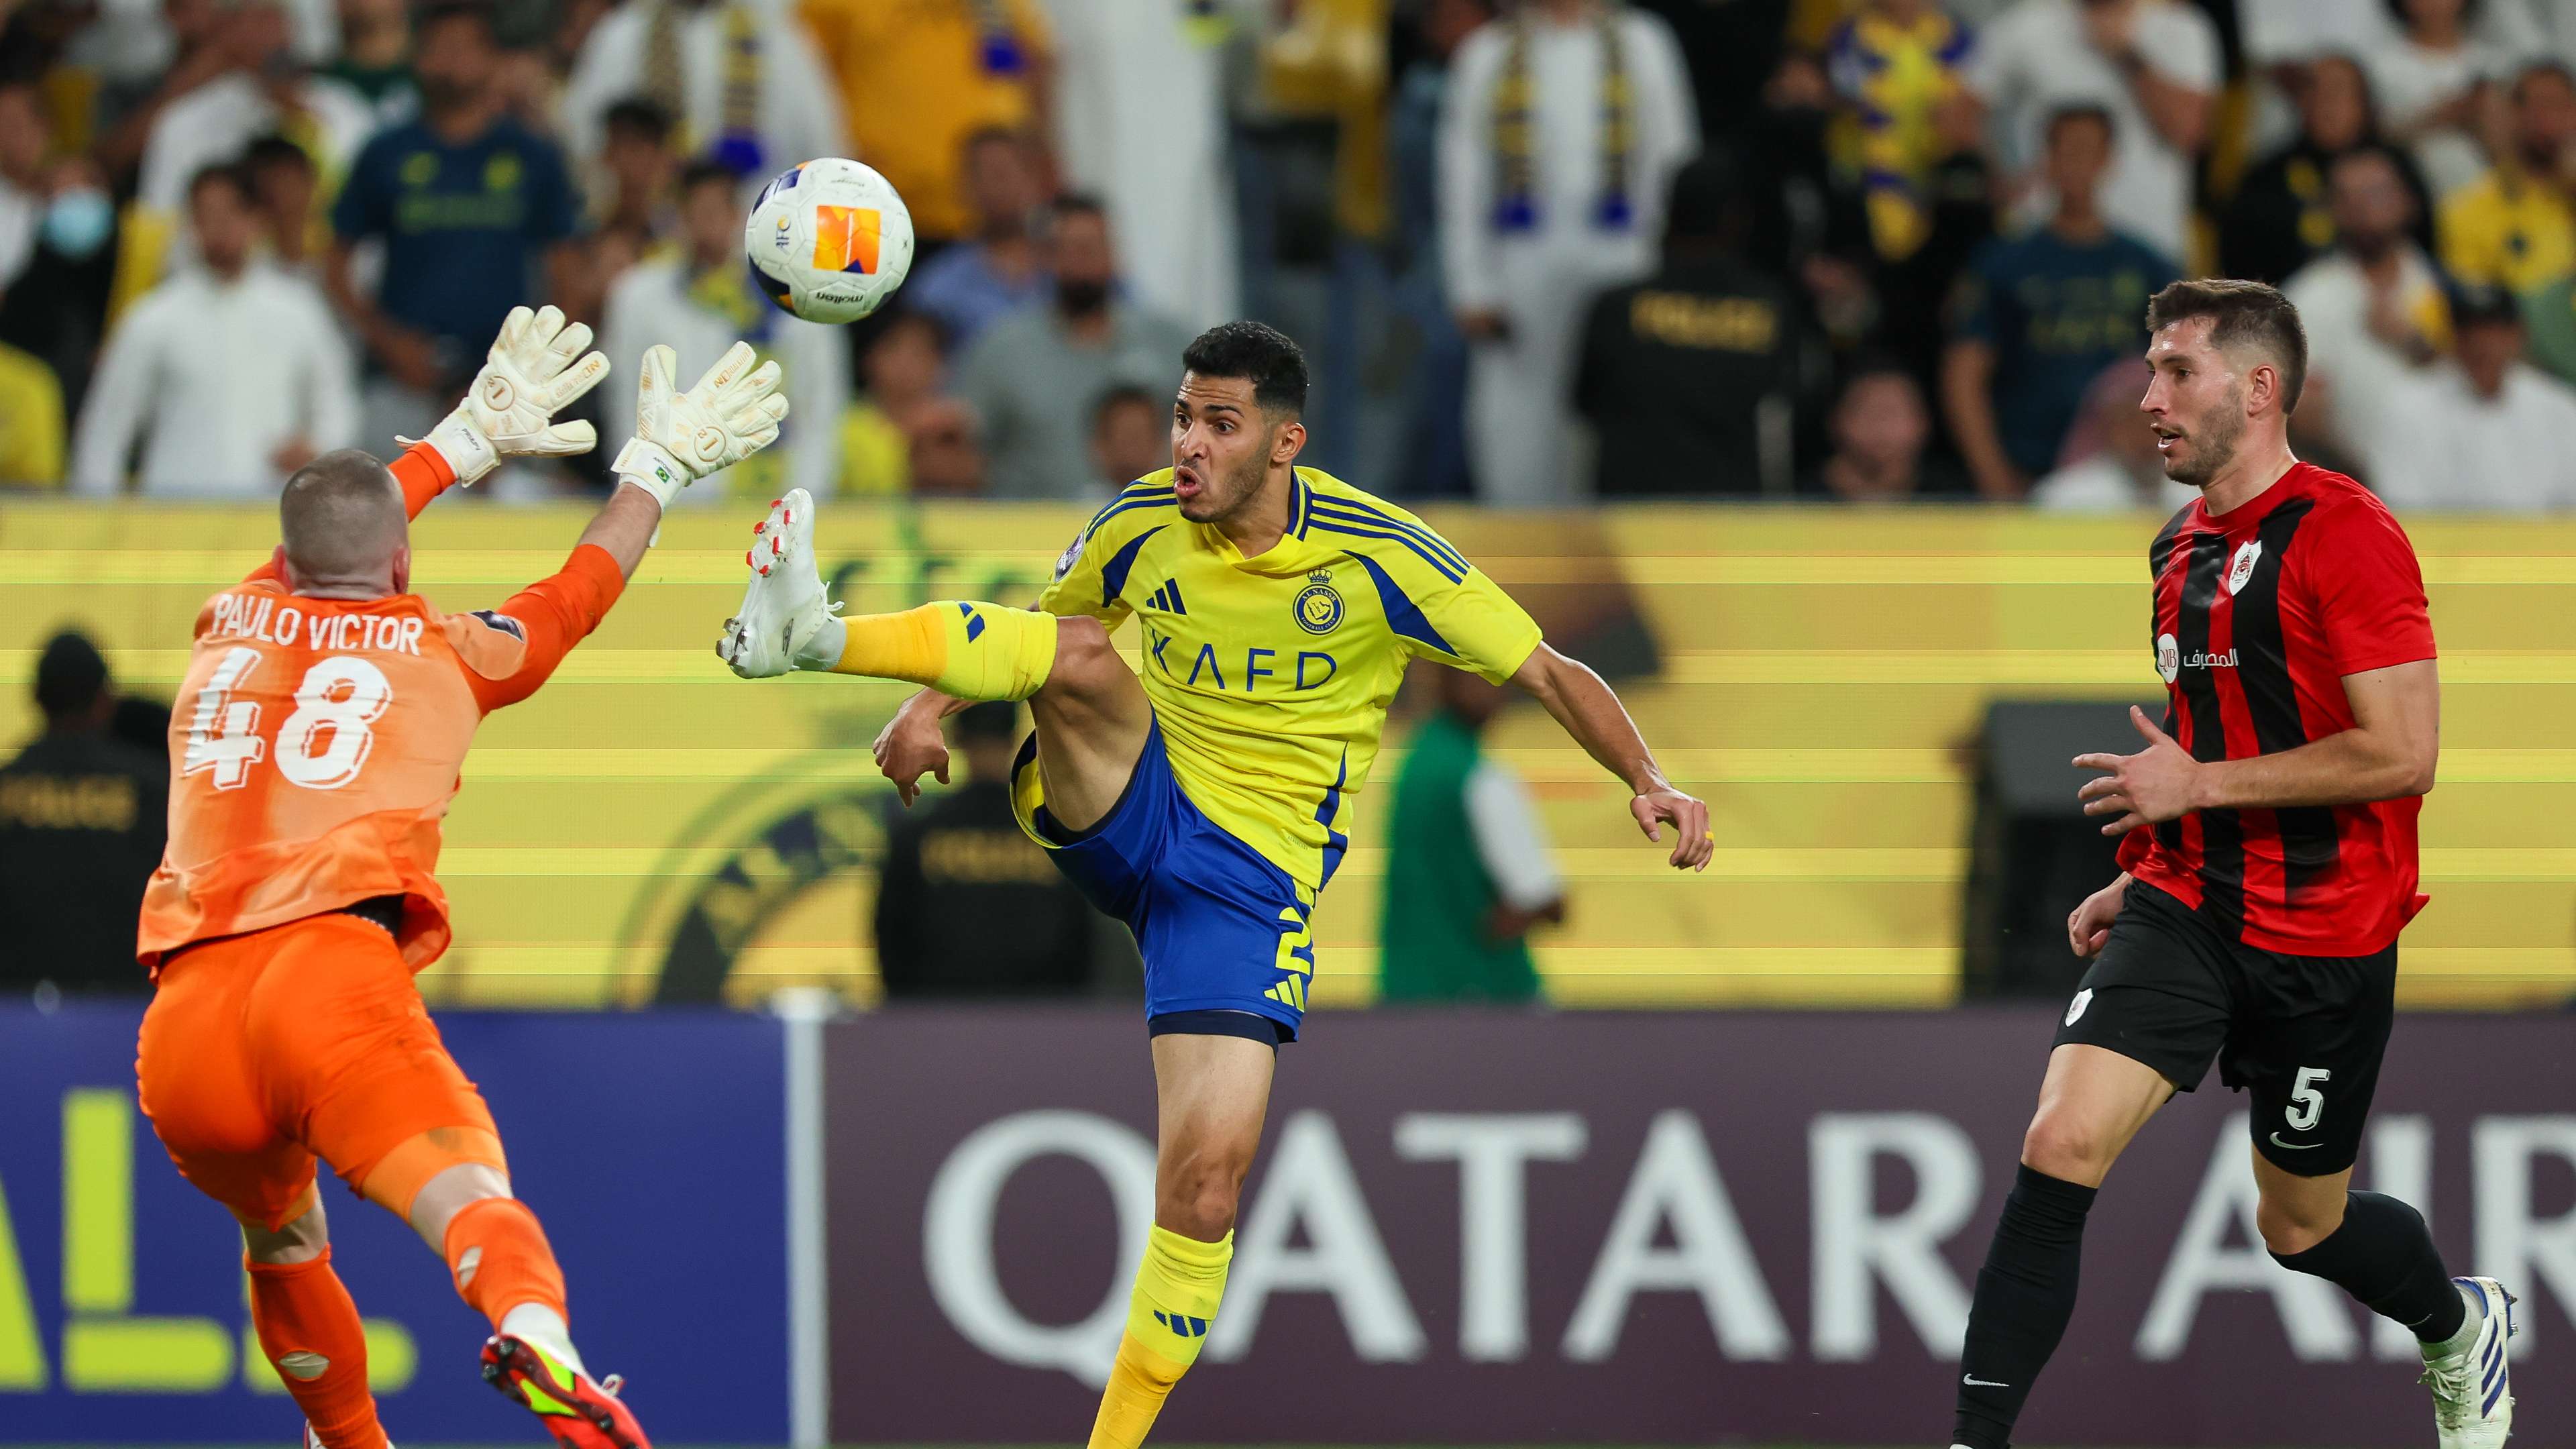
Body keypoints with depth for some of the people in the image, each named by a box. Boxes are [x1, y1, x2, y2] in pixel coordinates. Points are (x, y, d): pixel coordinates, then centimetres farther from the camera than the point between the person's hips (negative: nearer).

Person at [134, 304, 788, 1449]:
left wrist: (475, 437, 57)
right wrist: (656, 466, 52)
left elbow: (326, 538, 46)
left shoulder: (234, 627, 25)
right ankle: (532, 1333, -55)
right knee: (471, 1202, -24)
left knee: (281, 1245, 29)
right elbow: (581, 590, 36)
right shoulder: (449, 656, 16)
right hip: (333, 978, -4)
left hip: (181, 1026, 4)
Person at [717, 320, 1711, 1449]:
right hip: (1118, 808, 2)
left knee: (1209, 1177, -15)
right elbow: (1044, 629, 17)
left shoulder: (1379, 557, -11)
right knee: (1081, 652, -29)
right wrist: (932, 703, 0)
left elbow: (1549, 674, -6)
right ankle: (809, 635, -45)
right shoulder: (1143, 526, -2)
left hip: (1251, 877, -2)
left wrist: (1649, 783, -21)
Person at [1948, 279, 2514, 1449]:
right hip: (2187, 913, 6)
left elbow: (2401, 754, -22)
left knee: (2302, 1228, 10)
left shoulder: (2344, 534, -16)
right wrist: (2142, 878, 19)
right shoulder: (2184, 549, 11)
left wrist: (2196, 784, -18)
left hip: (2323, 937, -6)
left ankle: (2463, 1328, 43)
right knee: (2058, 1147, -15)